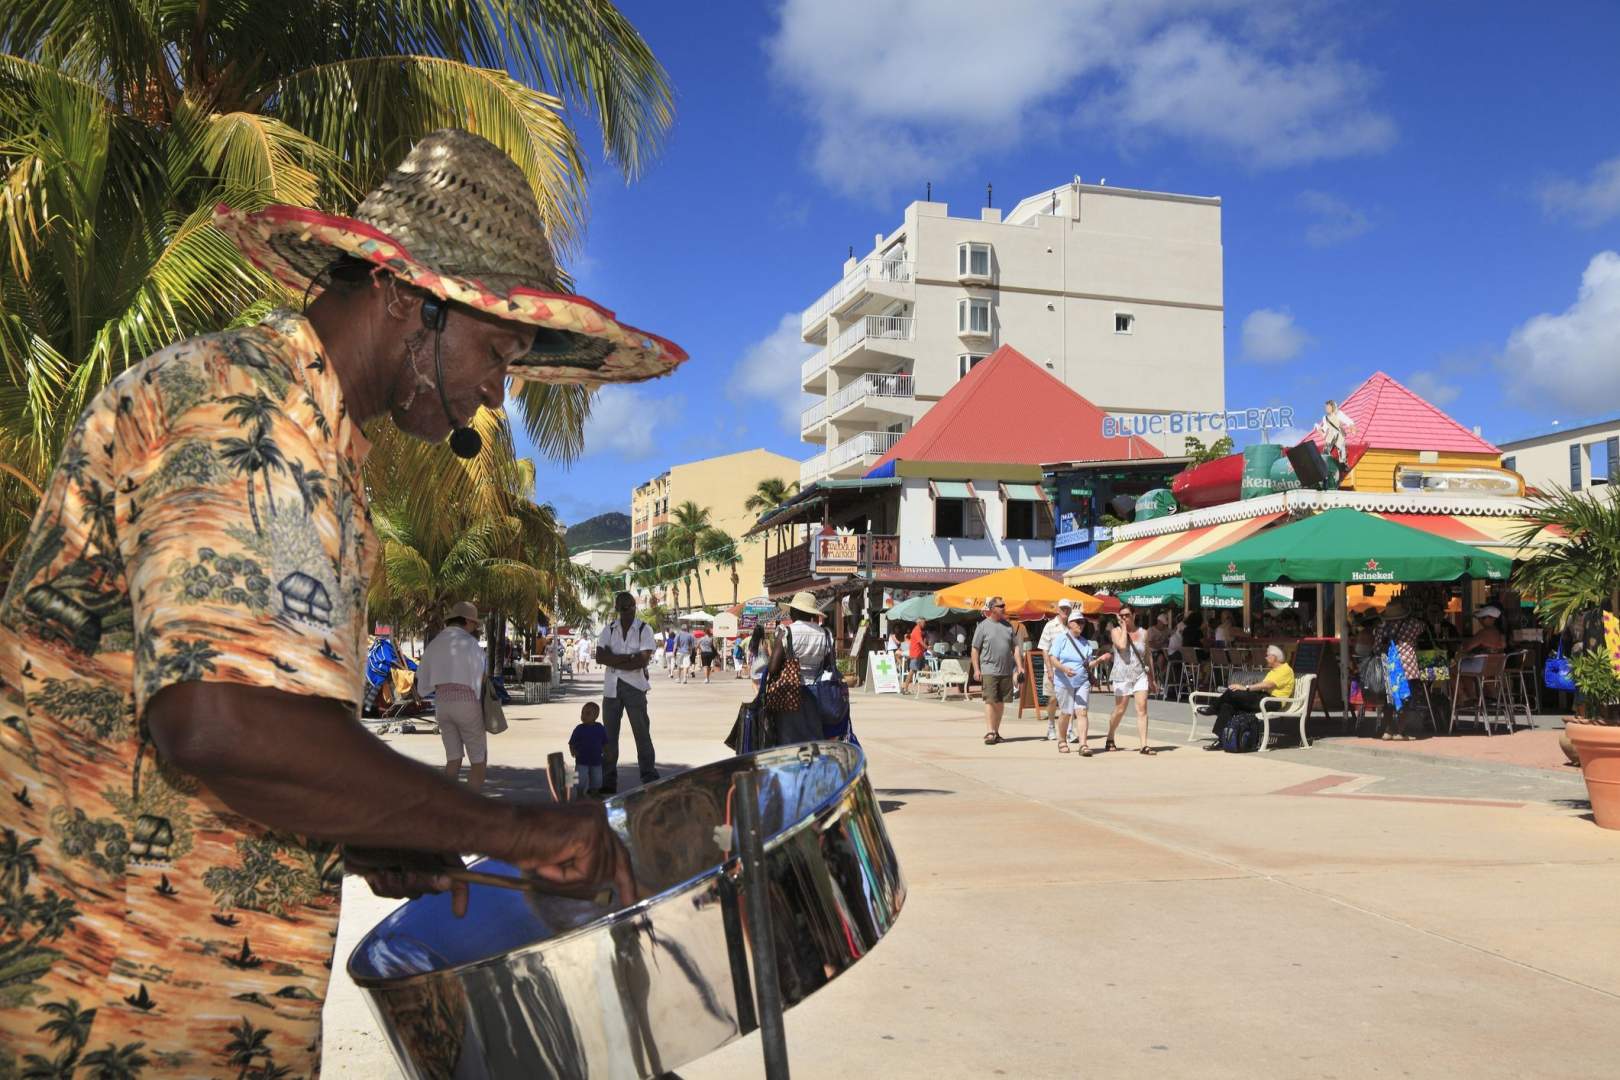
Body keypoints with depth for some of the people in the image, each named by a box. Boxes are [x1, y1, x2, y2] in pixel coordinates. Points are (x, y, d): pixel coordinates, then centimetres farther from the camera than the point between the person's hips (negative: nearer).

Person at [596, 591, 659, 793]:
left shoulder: (644, 630, -2)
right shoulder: (608, 630, 7)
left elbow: (643, 661, -13)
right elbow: (599, 657, -6)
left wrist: (613, 660, -9)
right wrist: (629, 657, -14)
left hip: (635, 687, -3)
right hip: (611, 688, 3)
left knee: (642, 732, -2)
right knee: (609, 735, 6)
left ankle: (650, 779, 3)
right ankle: (608, 782, 13)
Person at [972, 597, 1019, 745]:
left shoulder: (1008, 626, 12)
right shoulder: (983, 626, -1)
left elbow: (1014, 647, 15)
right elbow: (975, 649, 0)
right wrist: (976, 669, -7)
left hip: (1006, 671, 5)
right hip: (989, 670, -5)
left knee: (1000, 702, 8)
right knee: (990, 701, -11)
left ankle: (996, 732, 17)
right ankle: (989, 733, -14)